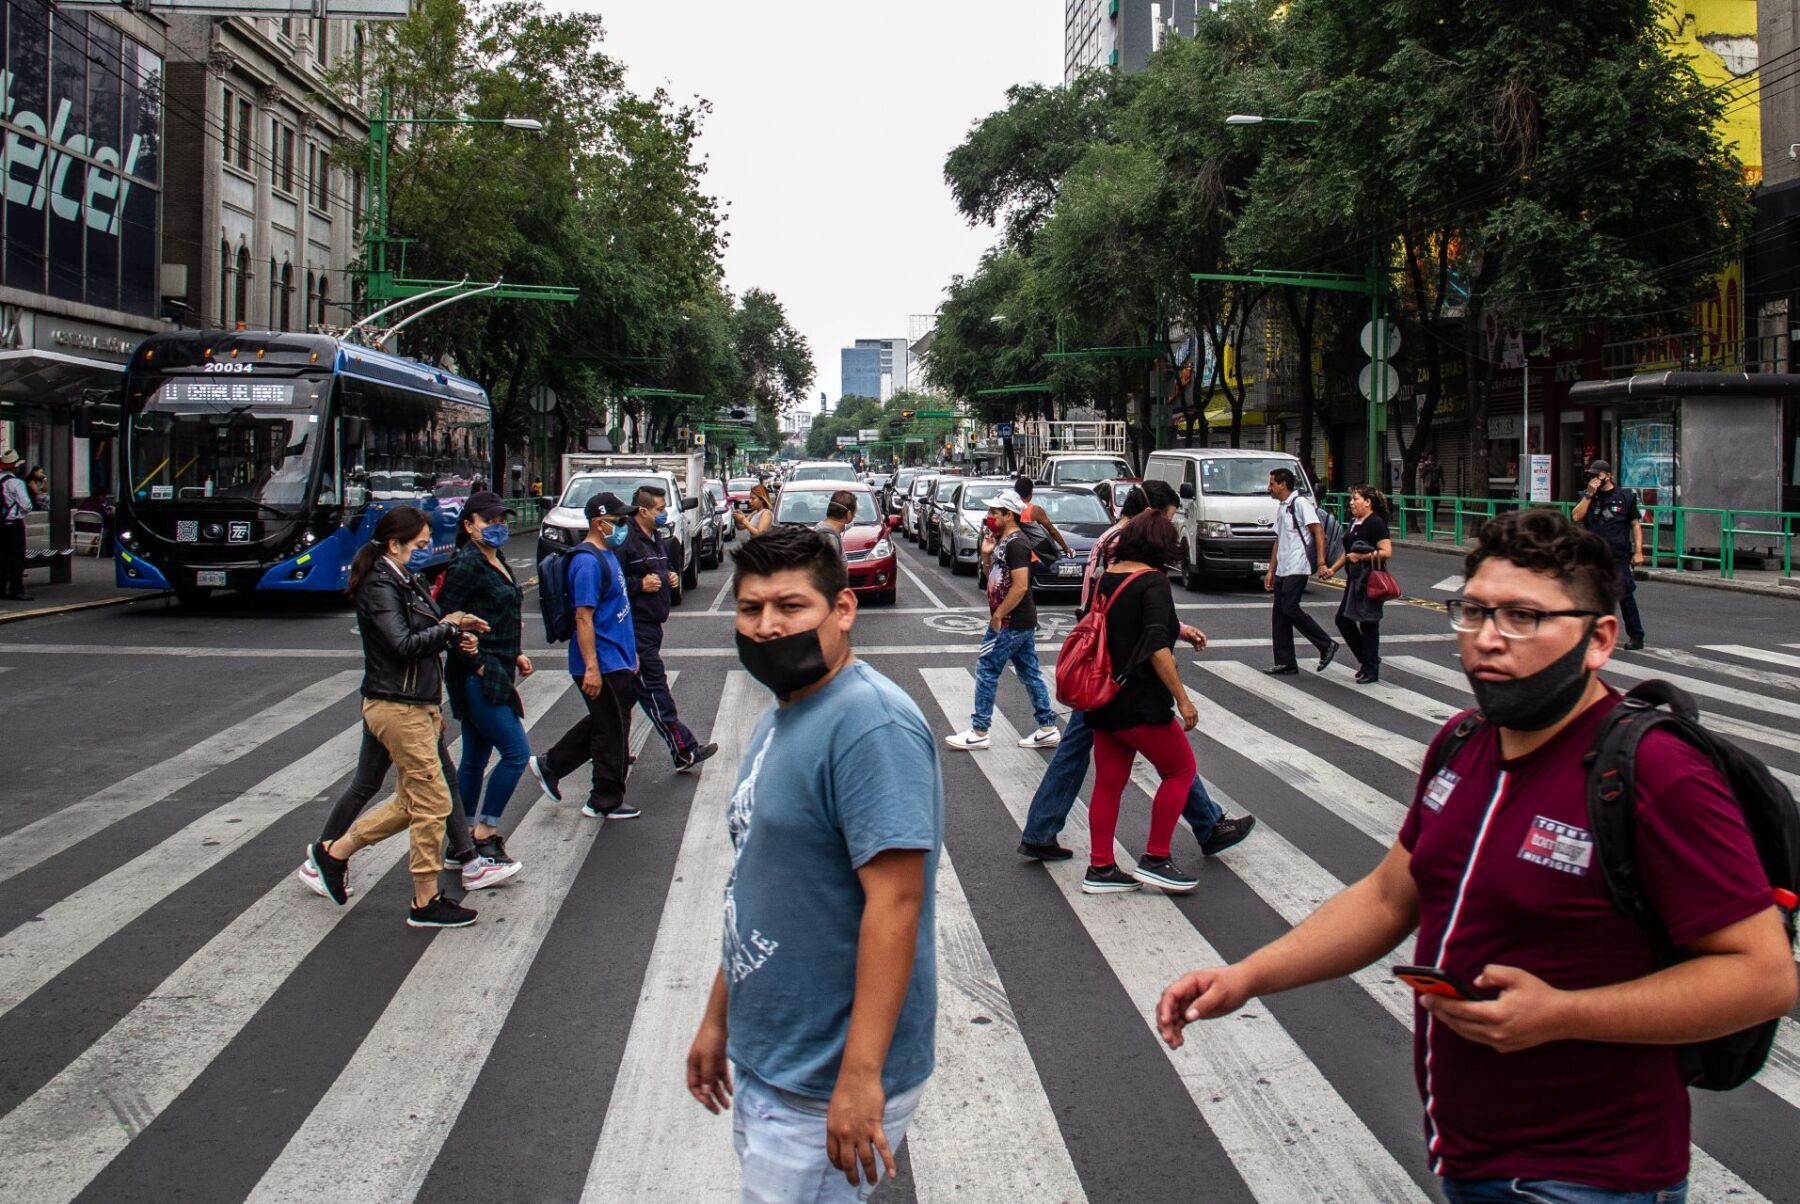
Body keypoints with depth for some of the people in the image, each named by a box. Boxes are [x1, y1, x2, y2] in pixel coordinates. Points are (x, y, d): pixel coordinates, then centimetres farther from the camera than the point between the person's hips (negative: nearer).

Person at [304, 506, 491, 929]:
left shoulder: (406, 581, 14)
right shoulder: (380, 586, -15)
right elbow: (403, 644, -25)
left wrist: (454, 637, -1)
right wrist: (448, 628, -14)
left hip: (420, 704, 10)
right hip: (398, 707, -10)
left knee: (411, 801, 16)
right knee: (432, 802, -4)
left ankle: (333, 851, 29)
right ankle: (426, 903, 7)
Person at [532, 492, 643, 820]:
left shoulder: (607, 556, 13)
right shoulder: (588, 562, -19)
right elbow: (583, 617, -23)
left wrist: (630, 653, 24)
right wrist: (591, 668, -26)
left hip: (617, 661, 10)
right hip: (603, 665, -10)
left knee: (601, 724, 20)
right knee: (612, 732, 1)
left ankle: (549, 765, 30)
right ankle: (607, 802, 14)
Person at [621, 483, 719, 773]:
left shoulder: (655, 537, 15)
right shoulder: (625, 539, -16)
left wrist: (670, 576, 12)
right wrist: (640, 585, -22)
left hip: (651, 624, 10)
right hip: (635, 627, -10)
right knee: (654, 689, -8)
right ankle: (684, 753, -9)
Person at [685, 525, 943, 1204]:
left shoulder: (869, 725, -21)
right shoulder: (780, 720, 10)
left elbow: (895, 901, -26)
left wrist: (861, 1075, -28)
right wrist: (718, 1018, 19)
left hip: (823, 1090, -9)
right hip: (764, 1062, 9)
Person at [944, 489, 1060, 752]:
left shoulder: (1016, 544, -18)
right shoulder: (1004, 541, 13)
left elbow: (1021, 586, -24)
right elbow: (994, 578, 20)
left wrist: (998, 615, -19)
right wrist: (987, 554, 3)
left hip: (1011, 624, -10)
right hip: (1023, 622, 10)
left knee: (986, 671, -4)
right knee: (1030, 673, 12)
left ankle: (979, 732, 1)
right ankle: (1048, 728, 17)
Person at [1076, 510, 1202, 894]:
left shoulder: (1106, 577, 7)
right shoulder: (1153, 582, -14)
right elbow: (1157, 647, -23)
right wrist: (1183, 699, -20)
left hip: (1104, 700, 8)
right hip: (1139, 702, -7)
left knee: (1108, 783, 13)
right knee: (1181, 770, 9)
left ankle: (1100, 869, 17)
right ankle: (1155, 859, 10)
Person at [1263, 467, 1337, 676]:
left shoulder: (1300, 503, -8)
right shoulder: (1281, 507, 18)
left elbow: (1318, 532, -14)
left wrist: (1321, 562, -22)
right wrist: (1271, 571, 21)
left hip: (1298, 567, -9)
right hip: (1282, 569, 9)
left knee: (1290, 608, -15)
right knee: (1279, 613, 6)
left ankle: (1327, 645, -3)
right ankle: (1285, 662, 9)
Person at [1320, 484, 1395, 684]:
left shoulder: (1376, 523, -14)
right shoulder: (1354, 523, 13)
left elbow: (1387, 552, -23)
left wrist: (1360, 557, -19)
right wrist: (1332, 569, 15)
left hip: (1370, 582, -9)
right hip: (1354, 580, 9)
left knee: (1368, 624, -2)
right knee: (1343, 620, 10)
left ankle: (1371, 671, 8)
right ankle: (1367, 659, 23)